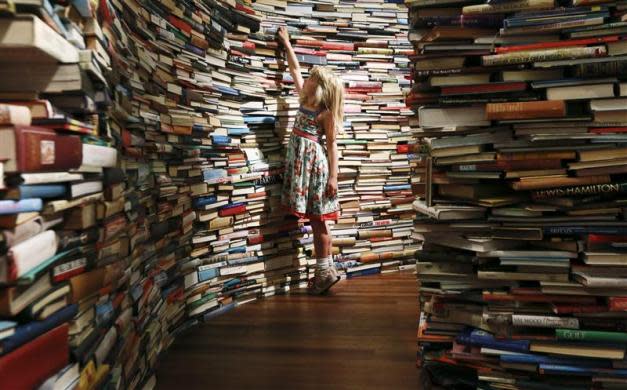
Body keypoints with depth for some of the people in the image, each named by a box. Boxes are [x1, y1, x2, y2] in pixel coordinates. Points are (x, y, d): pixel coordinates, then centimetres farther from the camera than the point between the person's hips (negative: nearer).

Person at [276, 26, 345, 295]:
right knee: (314, 220, 8)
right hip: (300, 161, 7)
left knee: (317, 220, -4)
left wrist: (333, 176, -14)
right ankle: (324, 270, 15)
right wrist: (286, 44, 32)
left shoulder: (326, 112, -8)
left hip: (315, 163, -7)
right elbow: (295, 69, 24)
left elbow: (332, 144, -9)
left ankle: (327, 271, 5)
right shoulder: (305, 99, 13)